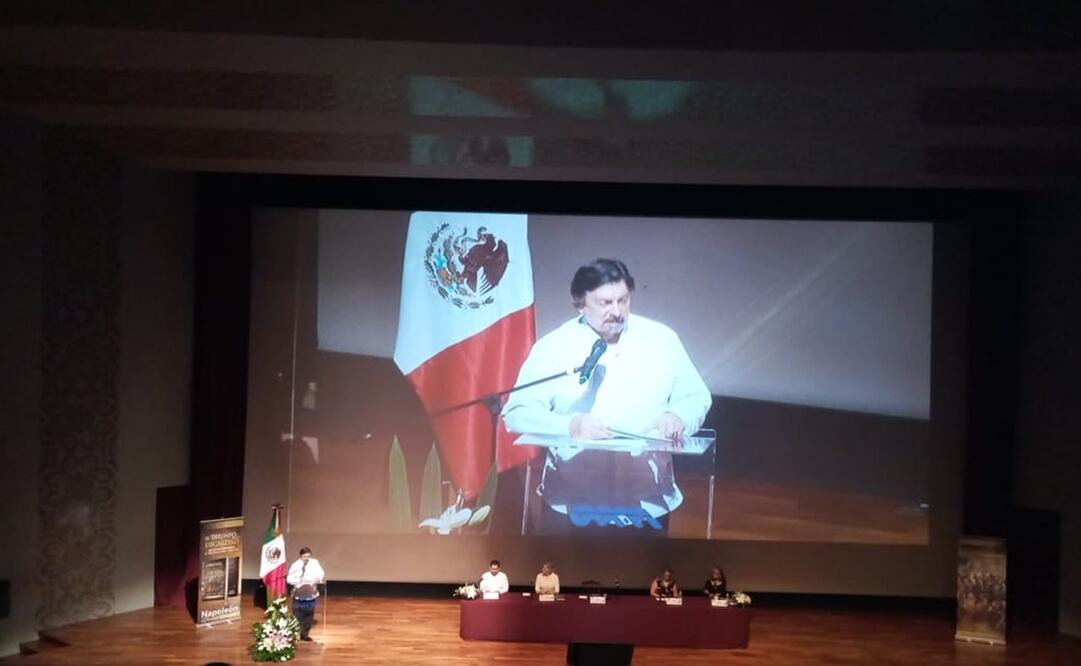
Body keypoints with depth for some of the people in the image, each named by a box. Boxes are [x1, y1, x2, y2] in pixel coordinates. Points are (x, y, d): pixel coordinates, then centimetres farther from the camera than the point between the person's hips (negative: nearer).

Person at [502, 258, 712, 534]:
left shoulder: (662, 339, 4)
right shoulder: (552, 347, -1)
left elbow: (696, 396, 11)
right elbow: (516, 413, -5)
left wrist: (677, 417, -12)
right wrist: (570, 425, -22)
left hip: (644, 496, 2)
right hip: (572, 496, -1)